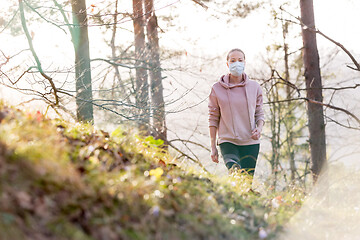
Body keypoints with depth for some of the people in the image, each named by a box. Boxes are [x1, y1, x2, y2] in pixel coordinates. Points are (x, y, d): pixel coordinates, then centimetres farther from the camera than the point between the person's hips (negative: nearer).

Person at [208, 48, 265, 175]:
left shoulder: (255, 87, 7)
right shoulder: (217, 89, 2)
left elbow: (259, 113, 14)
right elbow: (213, 119, 4)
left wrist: (259, 128, -9)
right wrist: (213, 147, 2)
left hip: (250, 142, 2)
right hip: (227, 141, -2)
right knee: (235, 171, -29)